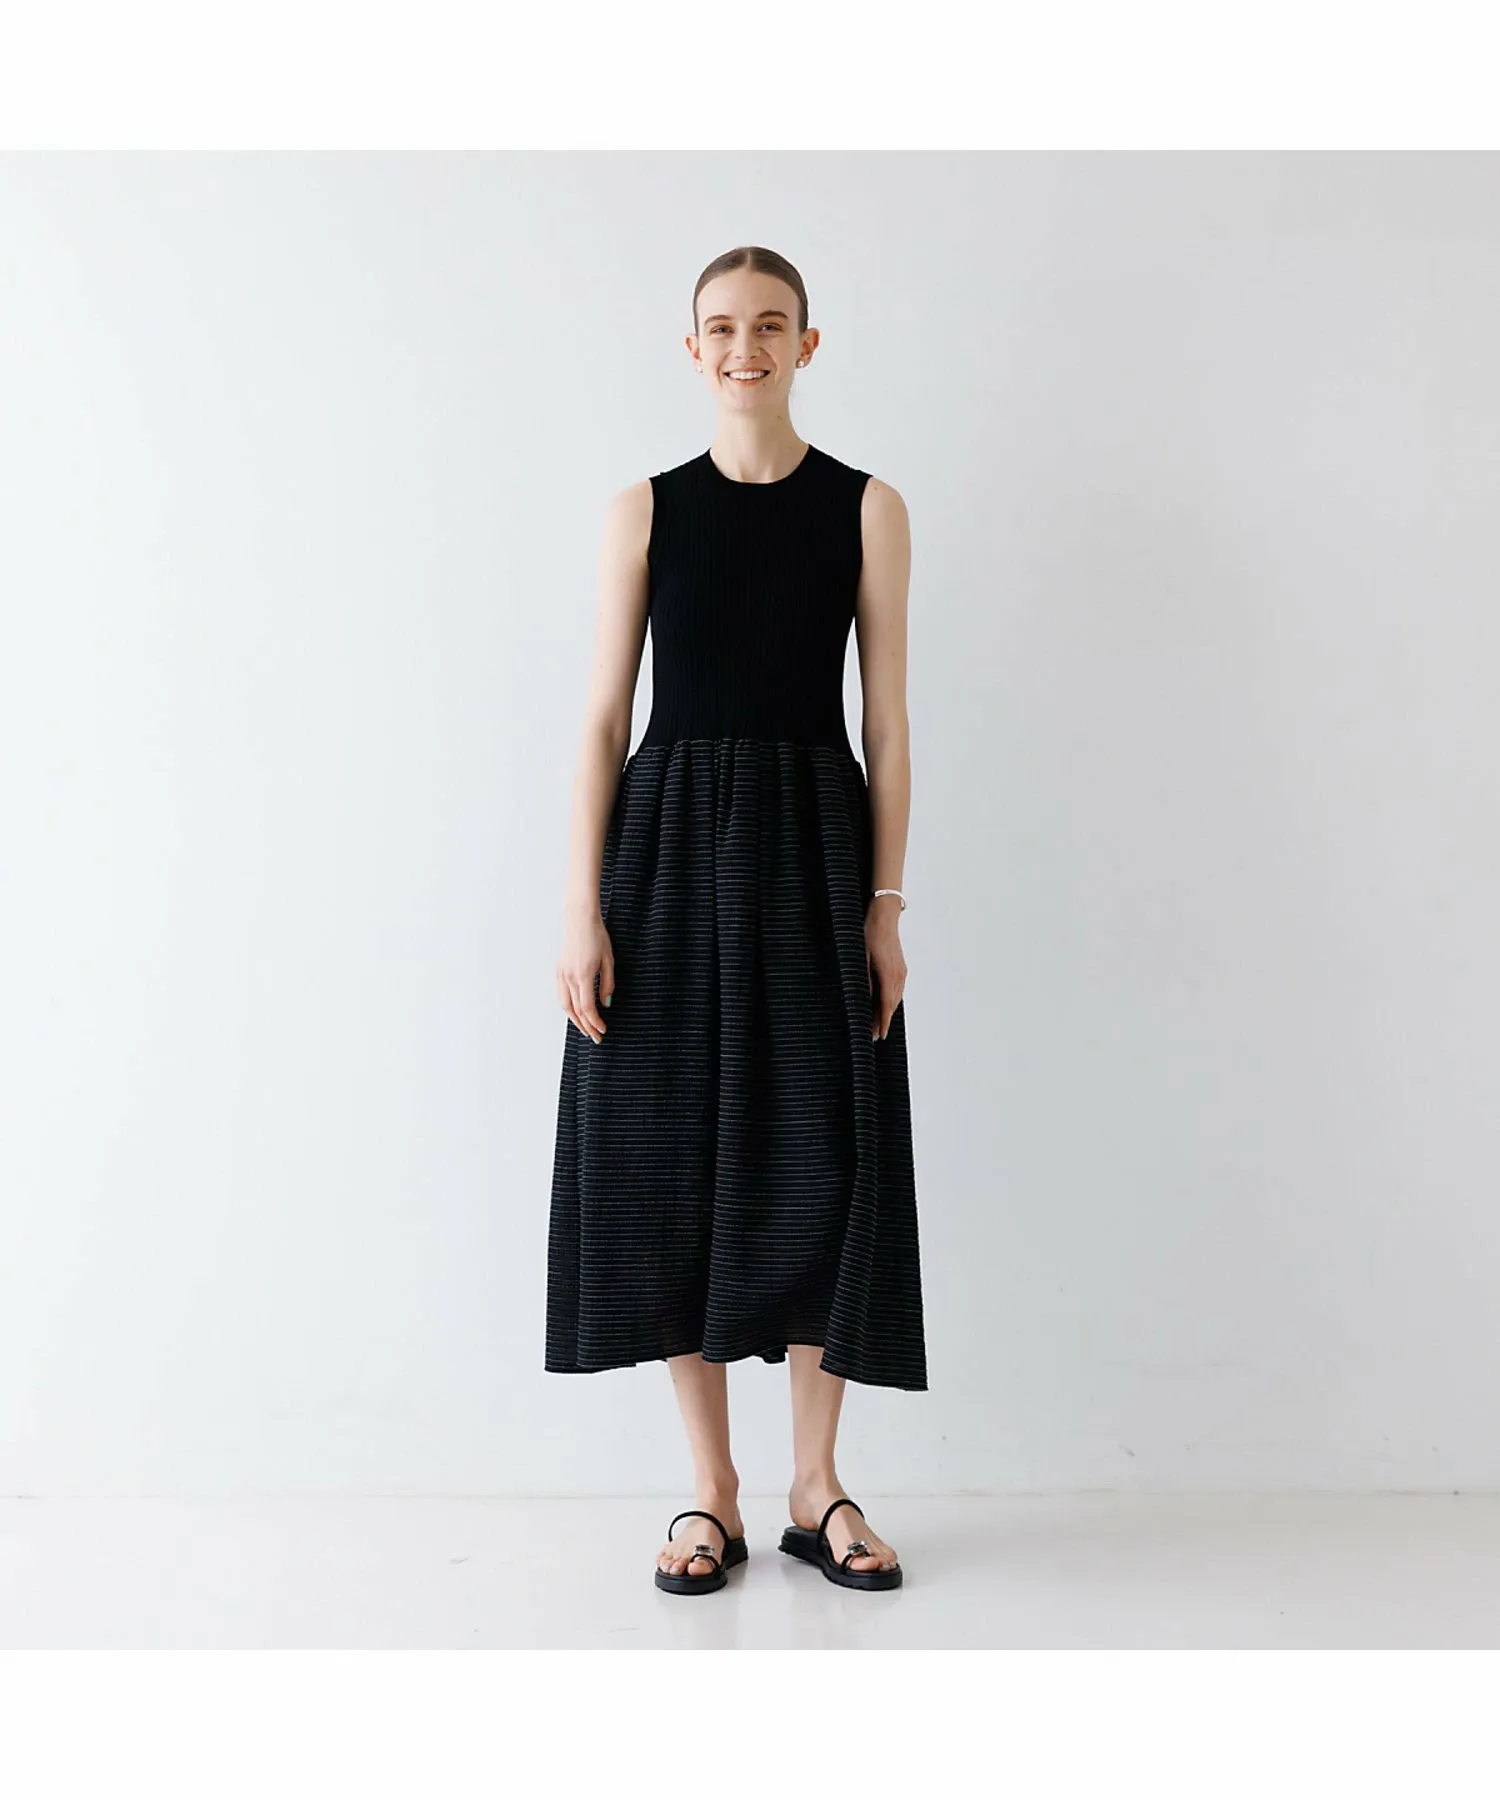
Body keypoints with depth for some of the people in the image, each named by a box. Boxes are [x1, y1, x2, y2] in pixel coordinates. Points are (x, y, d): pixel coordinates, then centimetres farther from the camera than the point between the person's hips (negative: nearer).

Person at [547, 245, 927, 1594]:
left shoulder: (867, 509, 5)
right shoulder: (645, 511, 7)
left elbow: (887, 724, 3)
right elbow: (606, 715, 4)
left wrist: (885, 905, -3)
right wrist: (583, 905, -5)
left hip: (812, 846, 0)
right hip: (671, 841, 1)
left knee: (825, 1156, 1)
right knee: (674, 1156, 2)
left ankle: (817, 1484, 18)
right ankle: (714, 1489, 17)